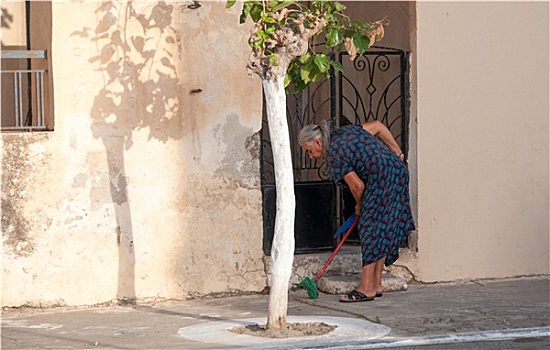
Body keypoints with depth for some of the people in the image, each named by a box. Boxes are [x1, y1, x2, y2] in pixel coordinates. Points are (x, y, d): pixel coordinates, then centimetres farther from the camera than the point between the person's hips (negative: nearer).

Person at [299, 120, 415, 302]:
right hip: (397, 170, 10)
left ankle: (367, 288, -10)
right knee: (382, 231, 11)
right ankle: (376, 284, 14)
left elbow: (357, 185, -11)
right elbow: (377, 126, 17)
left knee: (371, 228, -8)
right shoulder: (344, 131, 15)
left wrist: (360, 206, 9)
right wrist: (397, 152, 20)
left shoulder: (333, 155, -11)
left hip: (383, 178, -10)